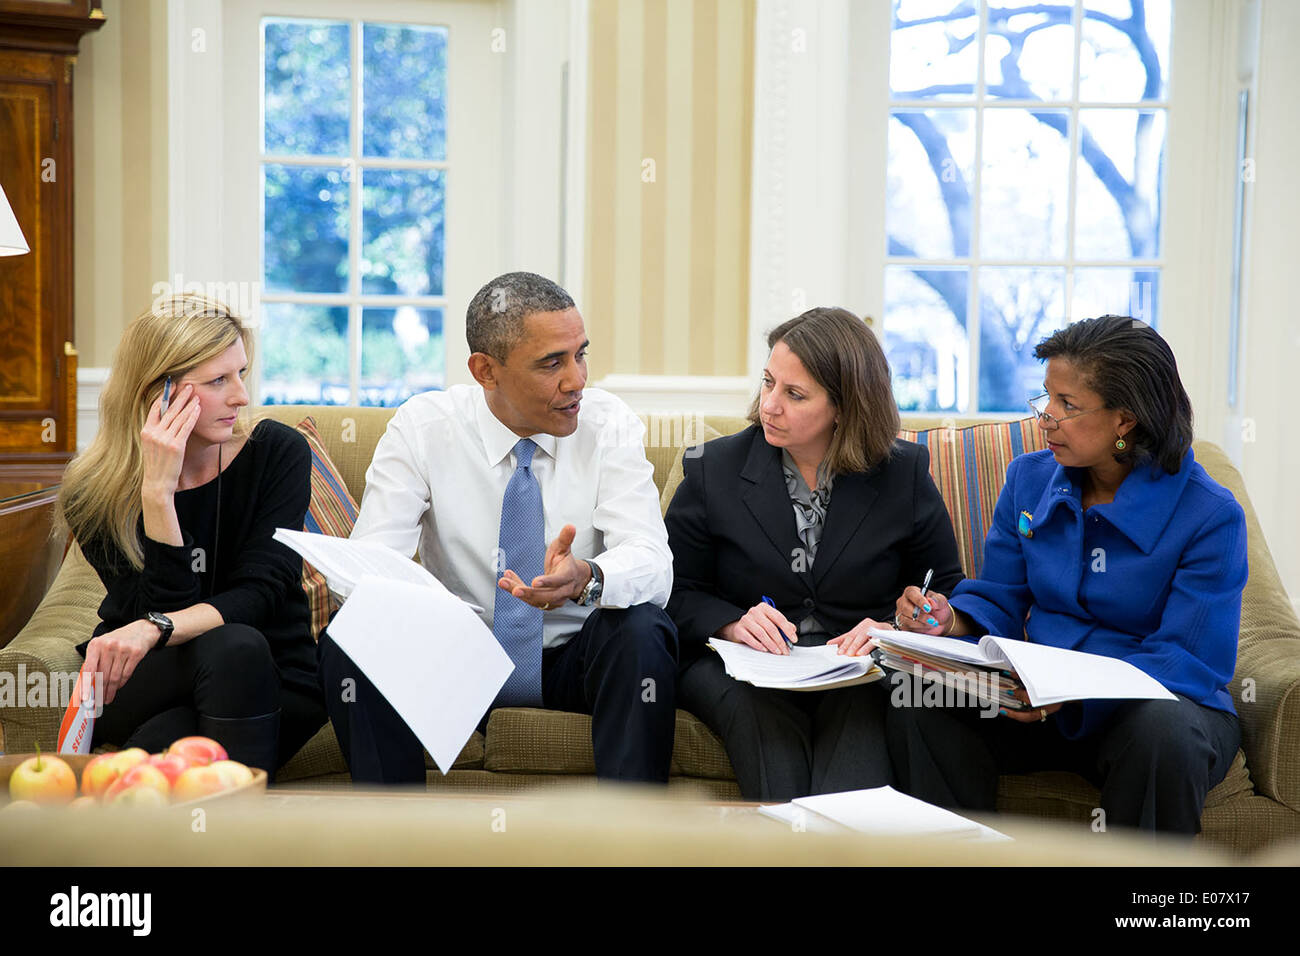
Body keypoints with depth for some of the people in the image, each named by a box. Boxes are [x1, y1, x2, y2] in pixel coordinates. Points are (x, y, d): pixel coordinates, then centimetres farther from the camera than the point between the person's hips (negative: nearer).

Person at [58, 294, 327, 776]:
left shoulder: (277, 452, -8)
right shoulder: (95, 493, -9)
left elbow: (260, 592, -17)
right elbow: (166, 607, -17)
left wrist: (155, 628, -36)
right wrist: (157, 492, -29)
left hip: (268, 686, 1)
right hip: (140, 690, -1)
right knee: (230, 645, -35)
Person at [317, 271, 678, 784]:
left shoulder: (609, 424, -9)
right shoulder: (422, 427, -8)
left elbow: (651, 560, -20)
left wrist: (586, 578, -44)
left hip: (575, 660, 0)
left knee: (642, 632, -31)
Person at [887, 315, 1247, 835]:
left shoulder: (1210, 515, -12)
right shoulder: (1029, 478, 5)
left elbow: (1192, 659, -17)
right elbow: (1001, 602, 9)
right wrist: (950, 617, -16)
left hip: (1162, 699, -3)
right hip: (1043, 699, 4)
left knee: (1164, 734, -40)